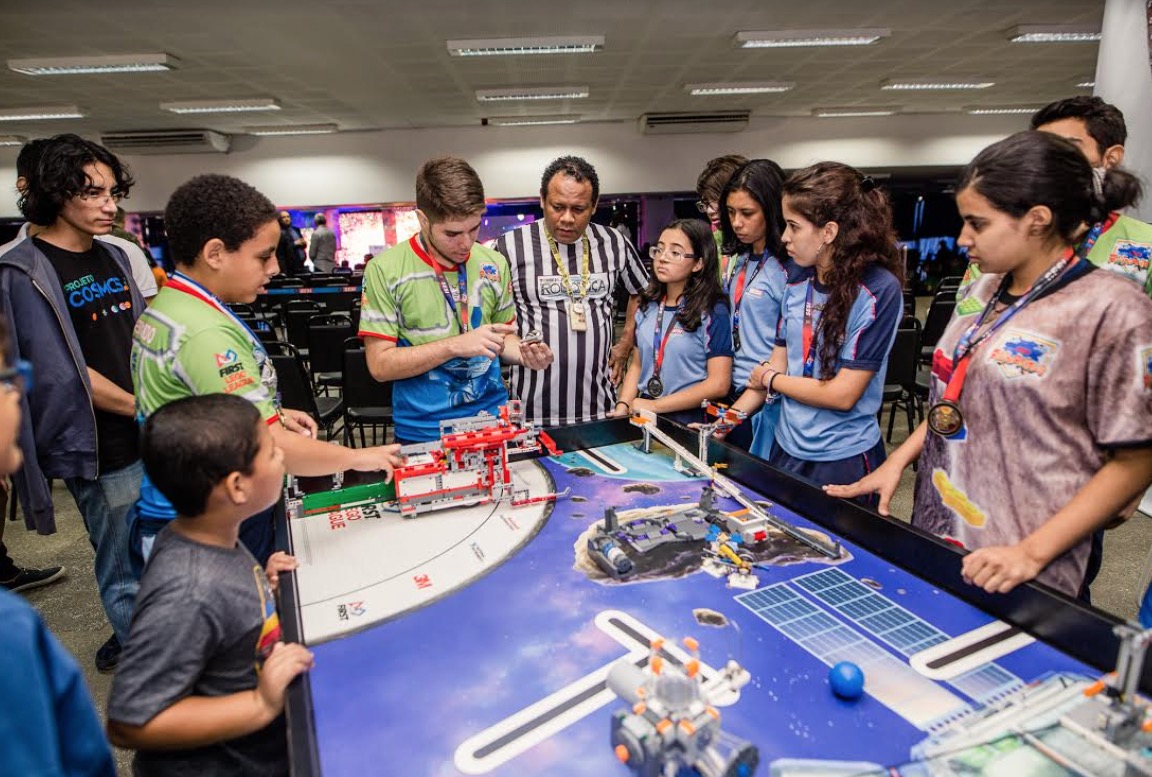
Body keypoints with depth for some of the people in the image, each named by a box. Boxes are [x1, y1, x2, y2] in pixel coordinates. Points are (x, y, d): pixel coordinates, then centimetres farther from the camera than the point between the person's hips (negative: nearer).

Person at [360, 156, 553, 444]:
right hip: (423, 433, -3)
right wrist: (456, 345, -22)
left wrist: (523, 353, -10)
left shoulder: (494, 264, 1)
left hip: (494, 421, 3)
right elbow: (380, 364, -12)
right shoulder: (385, 270, -10)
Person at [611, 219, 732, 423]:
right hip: (644, 417, 3)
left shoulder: (713, 312, -7)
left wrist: (655, 405, -12)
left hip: (688, 422, -2)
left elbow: (718, 384, -12)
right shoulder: (648, 306, 9)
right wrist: (623, 406, -2)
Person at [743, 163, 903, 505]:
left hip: (844, 460, -6)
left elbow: (842, 394, -20)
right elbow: (775, 364, 6)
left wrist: (771, 379, -7)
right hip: (786, 448, 6)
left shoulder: (878, 290, -17)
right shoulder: (797, 287, 2)